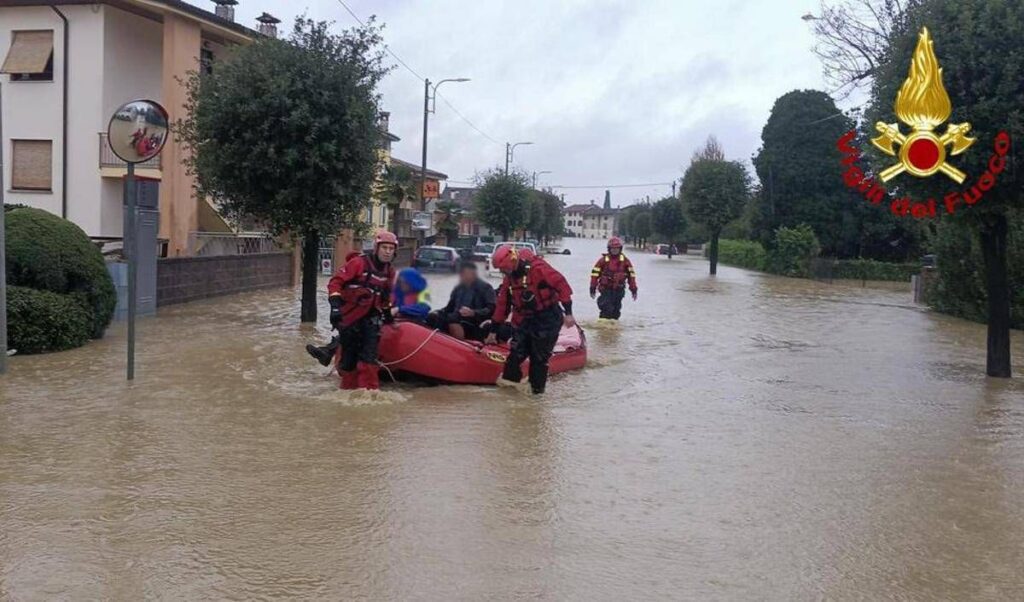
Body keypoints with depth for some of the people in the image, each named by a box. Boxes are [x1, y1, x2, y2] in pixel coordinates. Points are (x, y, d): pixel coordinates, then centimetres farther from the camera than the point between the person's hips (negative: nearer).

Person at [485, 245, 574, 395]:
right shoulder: (509, 277, 5)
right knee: (516, 352, 0)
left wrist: (568, 313, -20)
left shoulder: (537, 267, -20)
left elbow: (561, 284, -20)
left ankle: (537, 388, 11)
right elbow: (502, 303, 12)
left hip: (547, 319, -6)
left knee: (539, 356, 0)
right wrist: (494, 330, 14)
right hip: (524, 319, 6)